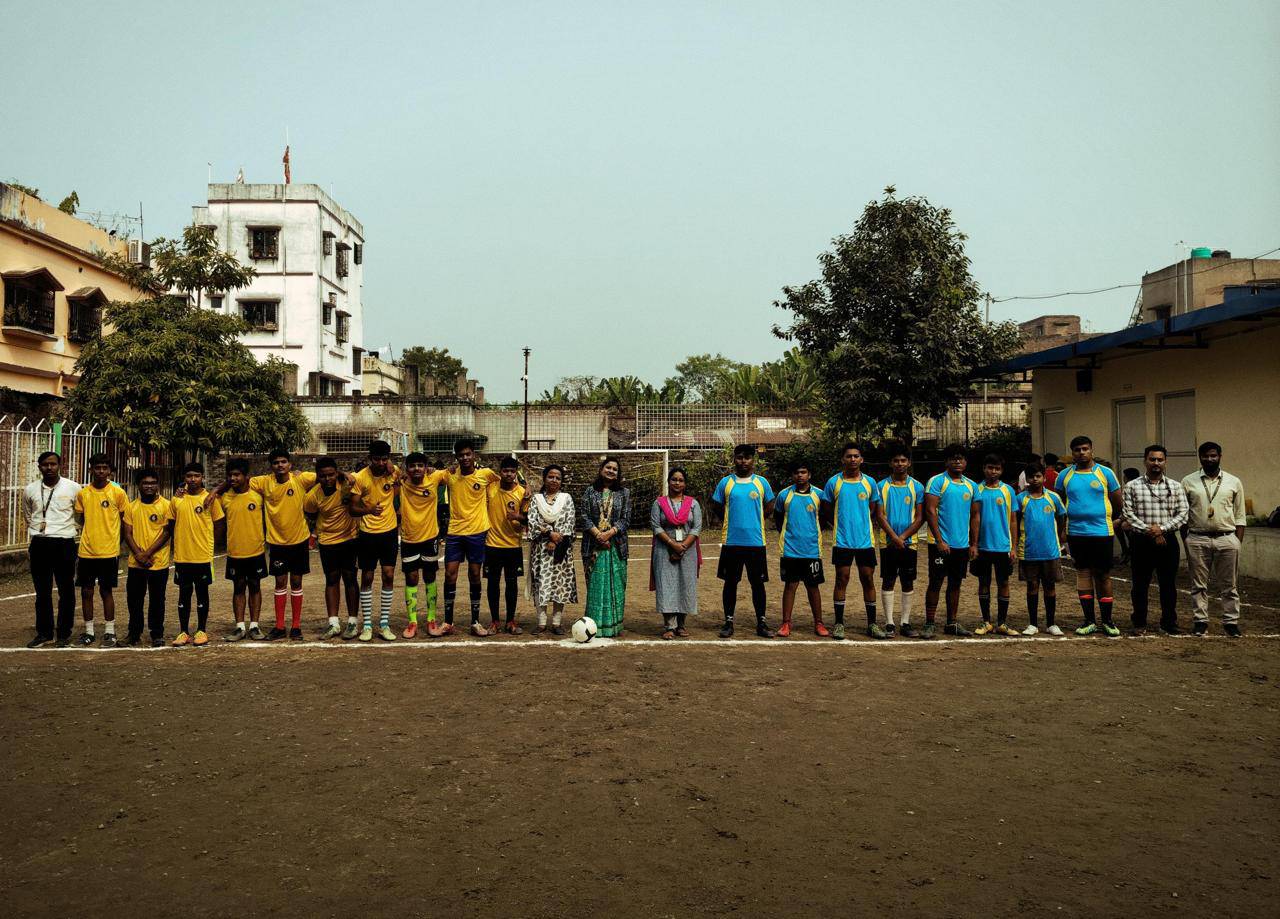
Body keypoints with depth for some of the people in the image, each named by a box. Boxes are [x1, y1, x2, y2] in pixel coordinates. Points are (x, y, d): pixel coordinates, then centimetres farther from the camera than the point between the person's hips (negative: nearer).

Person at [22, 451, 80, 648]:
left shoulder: (73, 488, -4)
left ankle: (64, 633, 12)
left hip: (64, 544, -2)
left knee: (66, 591, 2)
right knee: (42, 592, 8)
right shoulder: (30, 490, 5)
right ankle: (44, 633, 17)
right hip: (39, 545, 3)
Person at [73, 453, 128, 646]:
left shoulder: (118, 493, -4)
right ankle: (88, 631, 18)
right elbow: (81, 520, 15)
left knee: (106, 591, 3)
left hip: (109, 552, -3)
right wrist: (85, 539, 5)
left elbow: (126, 520, 3)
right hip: (86, 552, 3)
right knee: (86, 591, 7)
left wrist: (117, 543, 3)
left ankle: (110, 631, 13)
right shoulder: (82, 493, 4)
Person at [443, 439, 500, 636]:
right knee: (450, 574, -1)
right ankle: (448, 622, 10)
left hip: (477, 532, -1)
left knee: (475, 576, 6)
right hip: (454, 532, 1)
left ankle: (475, 622, 15)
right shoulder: (450, 475, -1)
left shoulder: (486, 474, -5)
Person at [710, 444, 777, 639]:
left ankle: (761, 623, 14)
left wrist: (752, 520, 5)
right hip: (731, 541, 0)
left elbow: (769, 508, 13)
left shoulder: (762, 482, 5)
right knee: (730, 582, 6)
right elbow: (717, 508, 9)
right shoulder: (725, 482, 4)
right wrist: (734, 520, 3)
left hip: (756, 542, 0)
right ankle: (728, 622, 15)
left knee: (758, 583, 5)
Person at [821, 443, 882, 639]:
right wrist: (842, 525, 5)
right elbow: (827, 511, 8)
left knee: (868, 580, 5)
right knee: (842, 580, 2)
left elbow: (873, 509, 16)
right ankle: (839, 624, 9)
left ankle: (872, 624, 14)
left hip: (865, 540, 2)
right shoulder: (833, 482, 0)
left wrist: (860, 524, 10)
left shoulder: (869, 482, 5)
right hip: (842, 541, -2)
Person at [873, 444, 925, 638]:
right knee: (887, 583, 1)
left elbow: (920, 518, 1)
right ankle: (889, 623, 7)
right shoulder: (882, 486, 2)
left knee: (908, 583, 5)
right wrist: (895, 538, -12)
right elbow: (880, 516, -3)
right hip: (887, 542, -1)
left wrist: (902, 537, -10)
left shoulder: (917, 487, 4)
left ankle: (906, 622, 12)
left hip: (909, 543, 1)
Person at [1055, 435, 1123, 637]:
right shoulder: (1065, 476, 5)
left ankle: (1107, 621, 12)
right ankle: (1089, 621, 12)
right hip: (1076, 533, 2)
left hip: (1102, 532, -1)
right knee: (1083, 574, 5)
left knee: (1103, 576, 3)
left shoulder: (1105, 473, 1)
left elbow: (1119, 504, 9)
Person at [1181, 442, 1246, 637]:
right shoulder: (1188, 482, 4)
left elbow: (1240, 516, 8)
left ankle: (1231, 622, 13)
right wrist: (1185, 541, 0)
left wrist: (1238, 542, 0)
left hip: (1227, 539, 0)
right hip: (1197, 540, 0)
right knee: (1199, 585, 5)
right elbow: (1182, 515, 5)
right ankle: (1201, 621, 12)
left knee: (1229, 585, 5)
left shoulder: (1234, 482, 6)